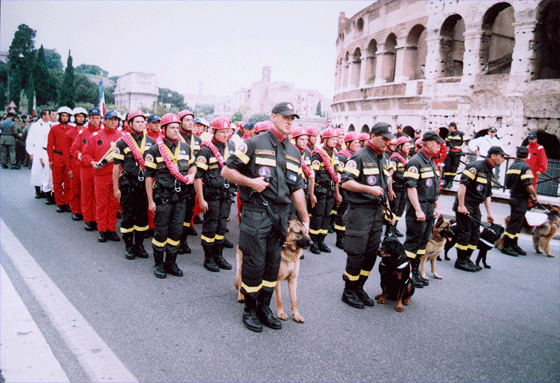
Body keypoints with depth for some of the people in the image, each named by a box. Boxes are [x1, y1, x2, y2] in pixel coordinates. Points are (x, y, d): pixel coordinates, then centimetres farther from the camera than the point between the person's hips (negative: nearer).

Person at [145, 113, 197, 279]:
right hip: (162, 197, -4)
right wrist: (150, 201, -6)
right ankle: (158, 264, 20)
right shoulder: (155, 150, -4)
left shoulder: (185, 147, 7)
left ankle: (171, 262, 24)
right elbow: (149, 177, -3)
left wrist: (191, 175, -2)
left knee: (177, 231, 9)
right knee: (161, 231, 4)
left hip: (180, 197, 4)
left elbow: (192, 165, 22)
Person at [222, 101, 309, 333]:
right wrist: (250, 182, -16)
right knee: (254, 263, 1)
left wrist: (305, 218, 13)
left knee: (273, 263, 12)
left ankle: (264, 307, 28)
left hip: (281, 215, 6)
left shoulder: (294, 153, 14)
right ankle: (249, 310, 20)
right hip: (256, 213, -5)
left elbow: (297, 188, 16)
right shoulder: (255, 144, -3)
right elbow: (227, 170, -3)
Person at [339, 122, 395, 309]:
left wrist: (387, 208, 21)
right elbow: (345, 182, -17)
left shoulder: (382, 158, 17)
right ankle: (348, 292, 12)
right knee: (356, 254, -3)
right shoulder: (359, 157, -9)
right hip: (360, 211, -8)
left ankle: (359, 288, 25)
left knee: (372, 253, 11)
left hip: (377, 211, 8)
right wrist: (369, 189, -25)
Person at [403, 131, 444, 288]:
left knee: (423, 242, 13)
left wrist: (436, 207, 17)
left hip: (430, 210, 9)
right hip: (418, 208, -9)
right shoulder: (415, 161, -13)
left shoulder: (431, 162, 17)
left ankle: (416, 272, 22)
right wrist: (418, 210, -24)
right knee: (412, 242, -3)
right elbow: (411, 187, -20)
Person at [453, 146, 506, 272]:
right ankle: (460, 262, 6)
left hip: (475, 207, 10)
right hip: (465, 206, -10)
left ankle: (466, 259, 23)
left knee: (475, 235, 11)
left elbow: (488, 195, 20)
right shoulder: (477, 167, -14)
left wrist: (489, 213, 15)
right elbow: (462, 184, -22)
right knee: (464, 234, -4)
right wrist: (461, 205, -25)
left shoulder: (489, 172, 16)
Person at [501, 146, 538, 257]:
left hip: (513, 197, 8)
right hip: (521, 199, -8)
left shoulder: (512, 166, 10)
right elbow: (529, 186, -23)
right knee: (515, 223, -4)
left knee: (517, 223, 16)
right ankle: (506, 247, 0)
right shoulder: (525, 167, -15)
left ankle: (514, 245, 22)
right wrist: (535, 196, -6)